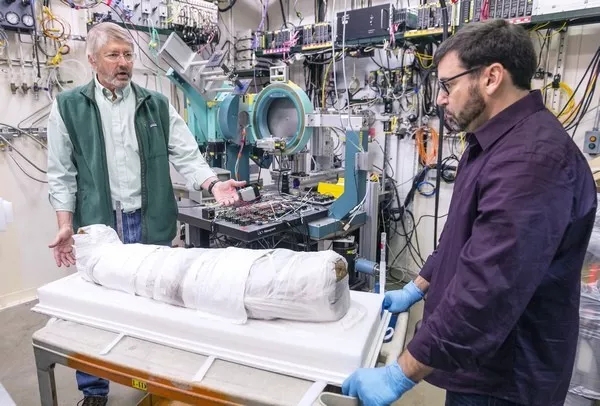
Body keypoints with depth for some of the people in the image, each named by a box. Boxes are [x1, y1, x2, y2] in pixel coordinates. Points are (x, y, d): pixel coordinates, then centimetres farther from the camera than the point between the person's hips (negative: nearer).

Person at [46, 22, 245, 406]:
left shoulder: (157, 104, 5)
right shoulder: (68, 107, 2)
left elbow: (186, 154, 1)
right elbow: (62, 173, 3)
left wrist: (213, 183, -16)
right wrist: (66, 225, -5)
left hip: (151, 223, 1)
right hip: (98, 227, -1)